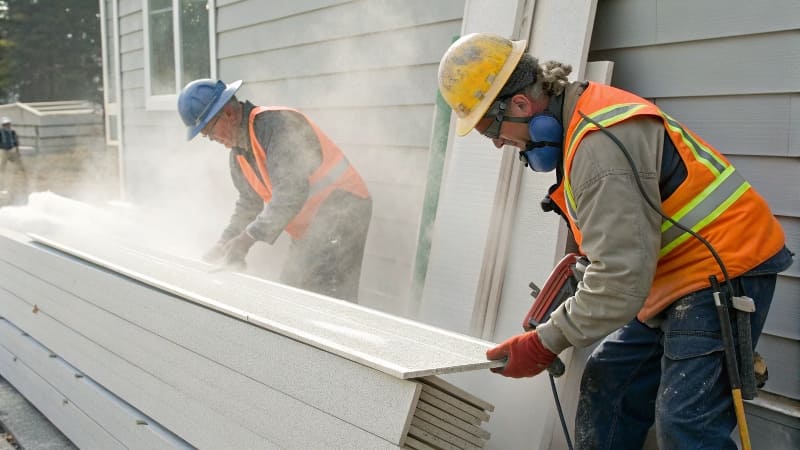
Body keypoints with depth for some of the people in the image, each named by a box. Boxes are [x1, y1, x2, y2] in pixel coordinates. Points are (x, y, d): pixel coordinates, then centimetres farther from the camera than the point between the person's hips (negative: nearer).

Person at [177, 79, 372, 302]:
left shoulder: (277, 124, -20)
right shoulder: (237, 155, 9)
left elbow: (291, 193, -28)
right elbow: (248, 204, 20)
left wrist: (249, 237, -24)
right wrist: (223, 245, 9)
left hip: (340, 210, -9)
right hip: (309, 227, 9)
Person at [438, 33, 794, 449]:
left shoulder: (600, 146, -27)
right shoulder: (581, 112, 5)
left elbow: (620, 279, -27)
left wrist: (544, 344, -18)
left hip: (722, 272, -10)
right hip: (677, 276, 10)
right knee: (607, 383, 13)